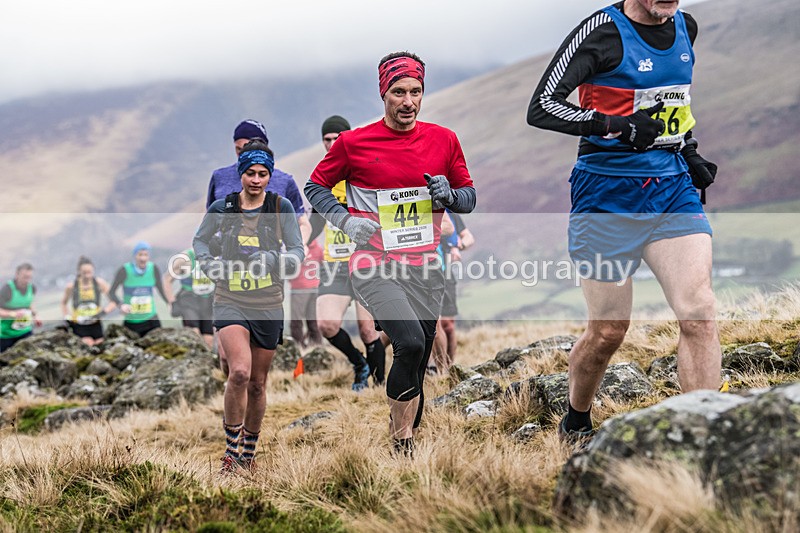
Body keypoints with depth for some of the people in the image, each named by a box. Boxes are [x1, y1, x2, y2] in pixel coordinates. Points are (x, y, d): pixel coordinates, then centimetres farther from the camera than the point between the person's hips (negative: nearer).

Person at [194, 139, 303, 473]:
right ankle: (231, 449, -8)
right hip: (230, 301, -1)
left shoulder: (281, 207, -1)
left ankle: (248, 452, 30)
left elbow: (297, 252, -3)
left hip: (269, 305, 1)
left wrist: (270, 259, -22)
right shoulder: (222, 208, 1)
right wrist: (210, 266, -1)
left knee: (257, 383, 10)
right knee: (240, 372, -22)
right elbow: (200, 240, 18)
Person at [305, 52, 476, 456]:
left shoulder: (443, 140, 7)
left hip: (425, 269, 4)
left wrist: (450, 195, -6)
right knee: (411, 344, -25)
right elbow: (316, 186, 10)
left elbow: (469, 198, 16)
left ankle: (407, 448, 23)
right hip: (374, 265, -4)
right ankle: (401, 441, -10)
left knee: (416, 370, 8)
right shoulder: (353, 142, -2)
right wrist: (346, 221, -6)